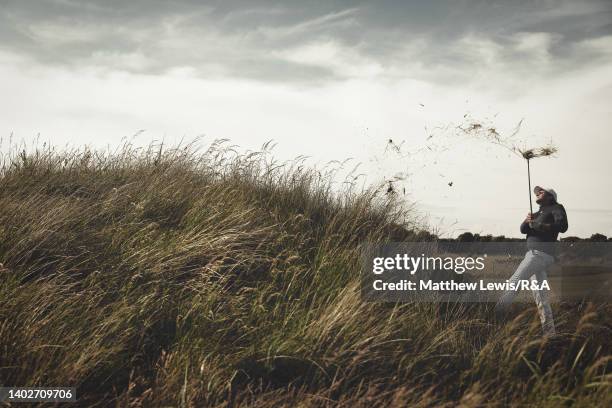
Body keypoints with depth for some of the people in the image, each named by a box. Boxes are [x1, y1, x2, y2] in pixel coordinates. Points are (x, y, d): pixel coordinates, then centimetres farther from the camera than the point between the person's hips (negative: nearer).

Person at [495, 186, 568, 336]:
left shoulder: (556, 208, 4)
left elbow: (562, 226, -14)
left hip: (541, 253, -9)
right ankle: (549, 331, 7)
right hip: (534, 253, 9)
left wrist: (540, 226, -17)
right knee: (540, 296, 6)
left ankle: (496, 314, -20)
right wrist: (527, 221, -5)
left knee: (515, 280, -17)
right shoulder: (538, 213, 28)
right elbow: (523, 229, 16)